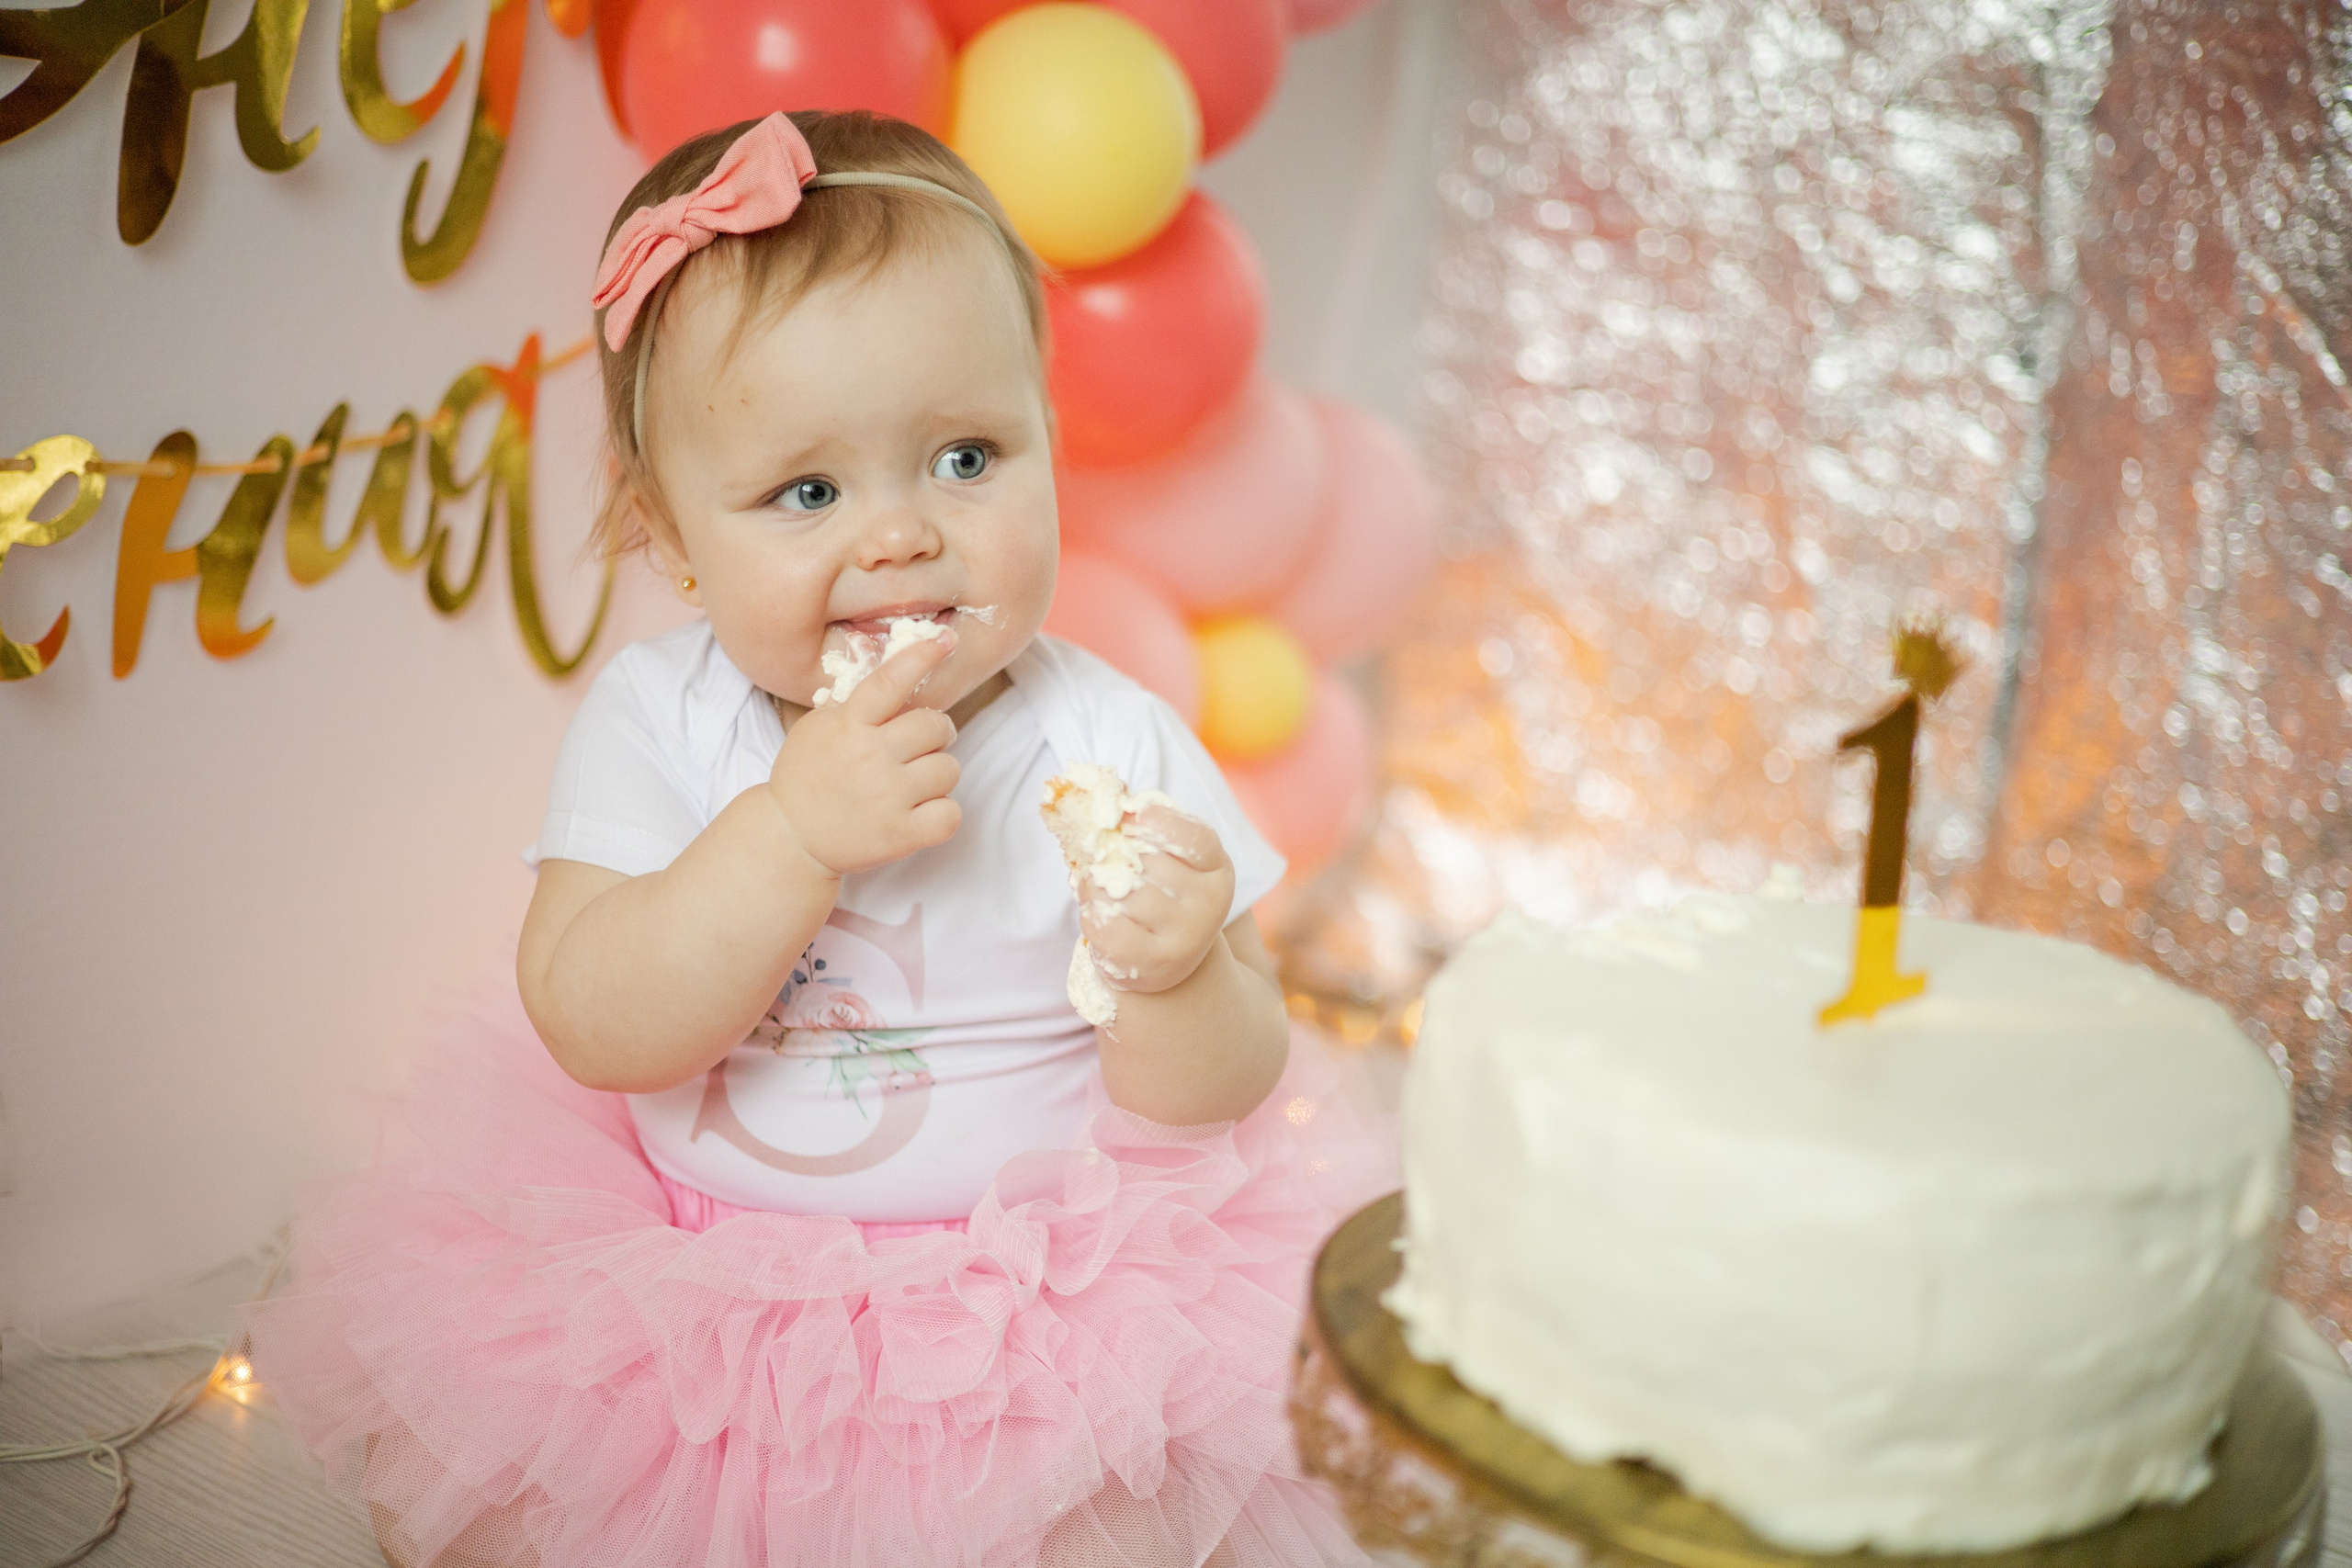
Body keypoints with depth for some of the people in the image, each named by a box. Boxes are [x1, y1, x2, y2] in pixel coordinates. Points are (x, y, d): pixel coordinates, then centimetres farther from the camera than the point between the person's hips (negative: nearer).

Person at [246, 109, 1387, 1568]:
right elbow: (594, 1029, -20)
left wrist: (1177, 979, -32)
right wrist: (793, 830, -31)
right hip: (687, 1273, 3)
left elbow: (1219, 1099, -9)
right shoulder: (656, 721, -8)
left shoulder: (1111, 748, -13)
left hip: (1041, 1277, -2)